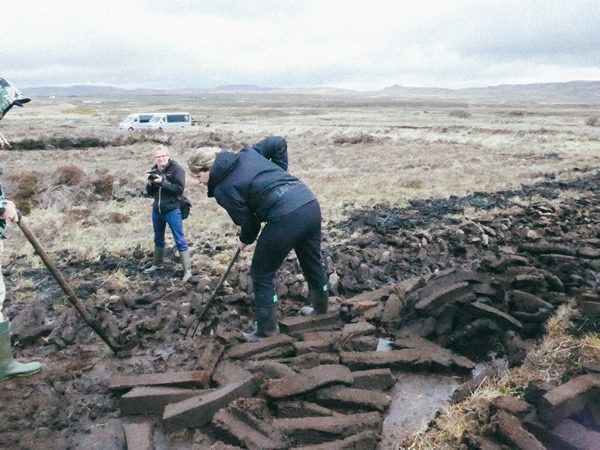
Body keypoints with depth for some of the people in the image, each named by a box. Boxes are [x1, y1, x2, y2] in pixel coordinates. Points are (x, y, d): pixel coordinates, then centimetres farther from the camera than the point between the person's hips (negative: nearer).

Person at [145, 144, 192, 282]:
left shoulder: (177, 169, -10)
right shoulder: (154, 169, 7)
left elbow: (179, 189, -19)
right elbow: (150, 192, 10)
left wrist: (162, 182, -25)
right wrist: (150, 184, -11)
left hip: (172, 210, -6)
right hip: (157, 210, 6)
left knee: (180, 240, -5)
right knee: (158, 239, 20)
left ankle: (188, 270, -2)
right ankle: (157, 264, 36)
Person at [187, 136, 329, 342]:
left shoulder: (222, 188, -2)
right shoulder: (247, 153, 14)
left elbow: (248, 221, 4)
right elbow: (279, 143, 18)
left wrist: (244, 240, 25)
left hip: (286, 217, -8)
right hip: (310, 203, 8)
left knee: (262, 273, 11)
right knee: (313, 263, 26)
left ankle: (266, 329, 20)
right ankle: (321, 309, 46)